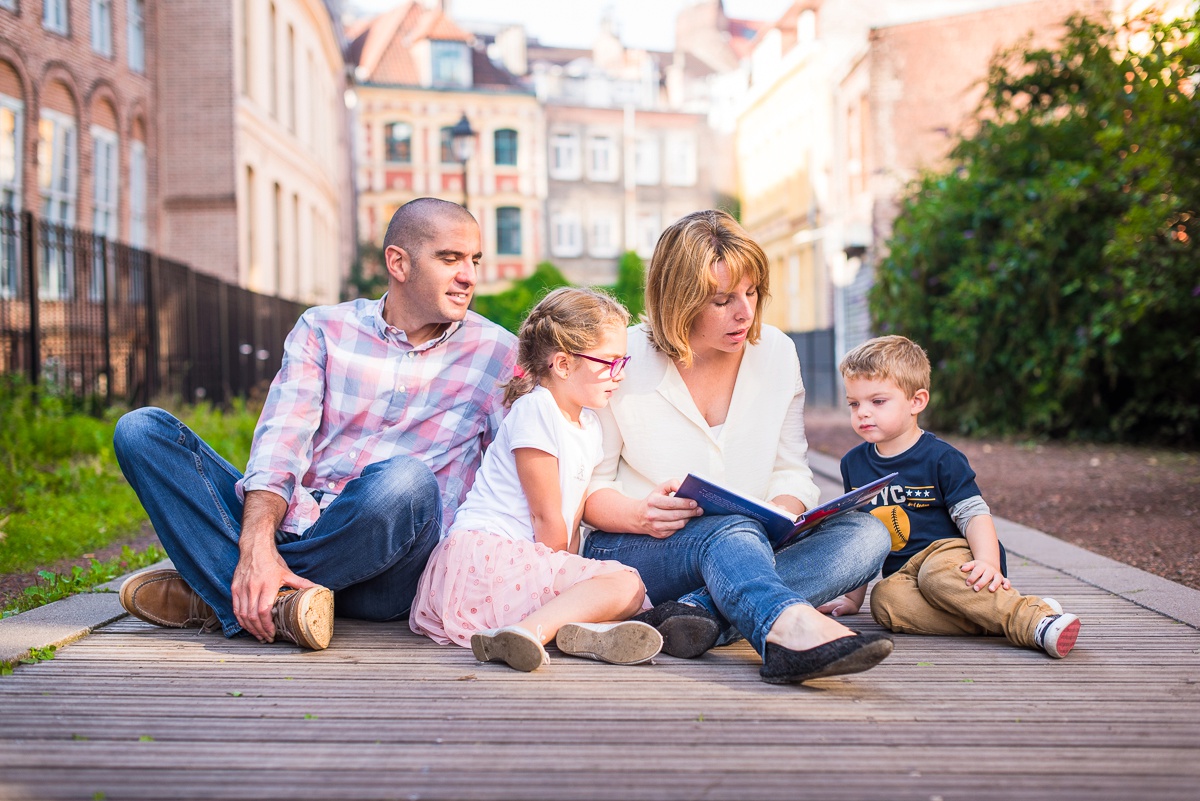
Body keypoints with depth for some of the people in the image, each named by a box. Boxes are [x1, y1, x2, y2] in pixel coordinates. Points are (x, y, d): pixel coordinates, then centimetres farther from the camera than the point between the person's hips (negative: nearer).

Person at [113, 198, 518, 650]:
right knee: (142, 429, -11)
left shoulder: (497, 354, 7)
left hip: (383, 577, -2)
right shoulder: (323, 329, 10)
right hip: (290, 525, 2)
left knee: (406, 480, -37)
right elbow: (280, 442, -4)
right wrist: (258, 545, -23)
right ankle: (272, 602, -29)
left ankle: (215, 598, -19)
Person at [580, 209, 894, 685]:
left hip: (741, 548, 5)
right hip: (629, 552, -4)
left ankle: (698, 612, -42)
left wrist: (783, 512, -13)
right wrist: (642, 515, -25)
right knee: (728, 530, -37)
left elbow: (792, 473, 11)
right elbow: (586, 488, -3)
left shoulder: (776, 354, 6)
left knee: (867, 534, -22)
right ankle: (792, 629, -70)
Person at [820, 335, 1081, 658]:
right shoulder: (853, 464, 13)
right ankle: (987, 613, -35)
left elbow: (974, 514, -8)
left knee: (938, 573, -39)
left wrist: (988, 562, -27)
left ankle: (1033, 617, -46)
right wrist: (853, 597, 18)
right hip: (902, 574, 4)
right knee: (884, 602, -31)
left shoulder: (941, 458, -3)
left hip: (948, 552, -4)